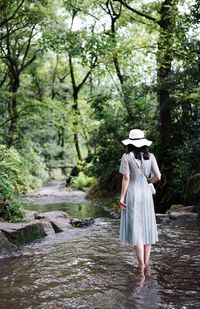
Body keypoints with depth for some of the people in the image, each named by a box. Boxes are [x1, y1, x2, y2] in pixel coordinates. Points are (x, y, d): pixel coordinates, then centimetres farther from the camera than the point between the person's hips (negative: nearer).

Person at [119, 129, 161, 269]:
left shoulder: (127, 157, -7)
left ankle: (141, 265, -1)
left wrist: (122, 197, -5)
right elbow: (158, 176, -3)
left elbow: (126, 178, -10)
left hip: (132, 194, -4)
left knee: (135, 229, 0)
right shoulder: (150, 156, 3)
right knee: (147, 228, 11)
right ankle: (146, 264, 17)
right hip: (146, 194, 4)